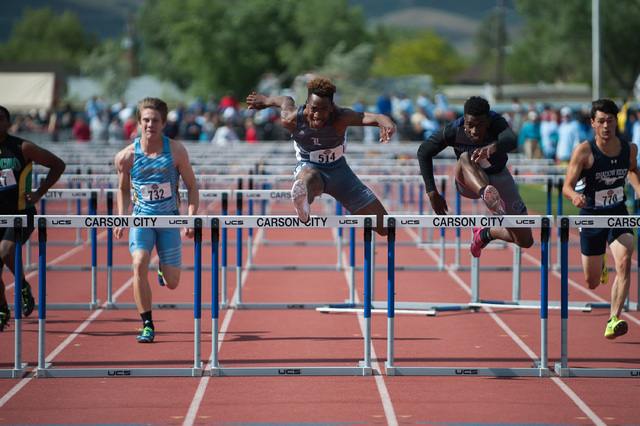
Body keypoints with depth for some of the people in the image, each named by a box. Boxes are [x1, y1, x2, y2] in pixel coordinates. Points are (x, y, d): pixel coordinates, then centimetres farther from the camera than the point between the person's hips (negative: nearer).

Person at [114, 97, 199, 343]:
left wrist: (191, 217, -12)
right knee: (139, 265, -25)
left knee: (171, 283, 2)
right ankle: (147, 325, -14)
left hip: (169, 220, 0)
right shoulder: (126, 156, -5)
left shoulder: (176, 151, -7)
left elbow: (192, 186, 1)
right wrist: (121, 219, -1)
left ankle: (163, 267, 41)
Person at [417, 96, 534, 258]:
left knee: (525, 241, -4)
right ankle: (488, 195, -70)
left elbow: (511, 141, -54)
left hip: (499, 178, 1)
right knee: (465, 158, -40)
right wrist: (431, 191, -19)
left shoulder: (497, 124, -31)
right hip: (469, 182, -1)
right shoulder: (454, 131, -26)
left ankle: (486, 233, 25)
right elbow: (423, 152, -14)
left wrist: (492, 147, -77)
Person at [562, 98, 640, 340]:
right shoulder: (584, 151, -18)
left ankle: (614, 320, -25)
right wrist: (575, 196, -46)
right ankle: (601, 263, 49)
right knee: (592, 283, 9)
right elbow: (567, 186, -23)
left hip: (619, 214, 2)